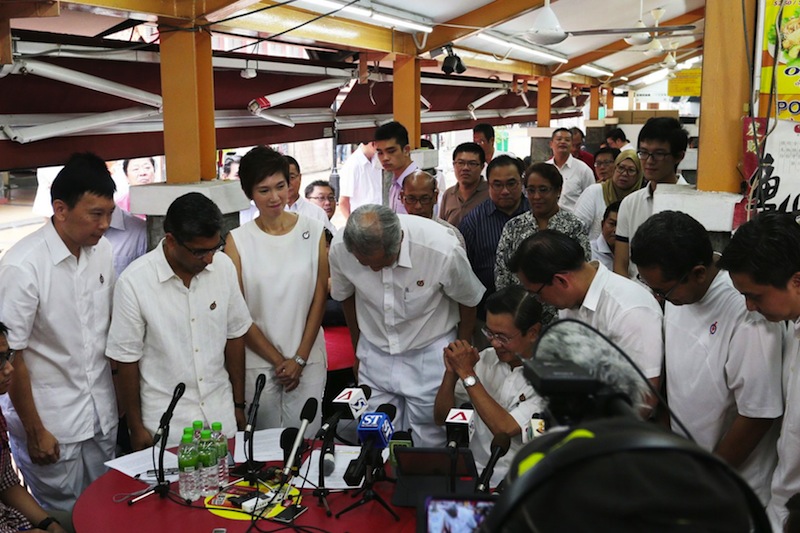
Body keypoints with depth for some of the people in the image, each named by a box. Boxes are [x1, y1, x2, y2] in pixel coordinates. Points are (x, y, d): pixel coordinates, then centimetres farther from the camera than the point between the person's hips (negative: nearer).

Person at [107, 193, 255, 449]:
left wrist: (239, 404, 10)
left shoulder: (223, 267, -6)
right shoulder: (134, 282, -16)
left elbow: (233, 336, 5)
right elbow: (127, 360, -8)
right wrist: (136, 427, -1)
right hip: (166, 422, -3)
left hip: (220, 413, 3)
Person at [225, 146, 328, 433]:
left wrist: (300, 358, -5)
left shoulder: (313, 231, 0)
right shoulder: (237, 240, -3)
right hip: (258, 363, 0)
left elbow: (320, 298, 0)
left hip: (308, 359, 1)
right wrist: (277, 359, -5)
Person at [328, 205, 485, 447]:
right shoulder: (339, 248, -18)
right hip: (375, 354, 3)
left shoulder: (444, 250, -27)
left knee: (430, 446, 4)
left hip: (430, 357, -2)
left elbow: (468, 301, -7)